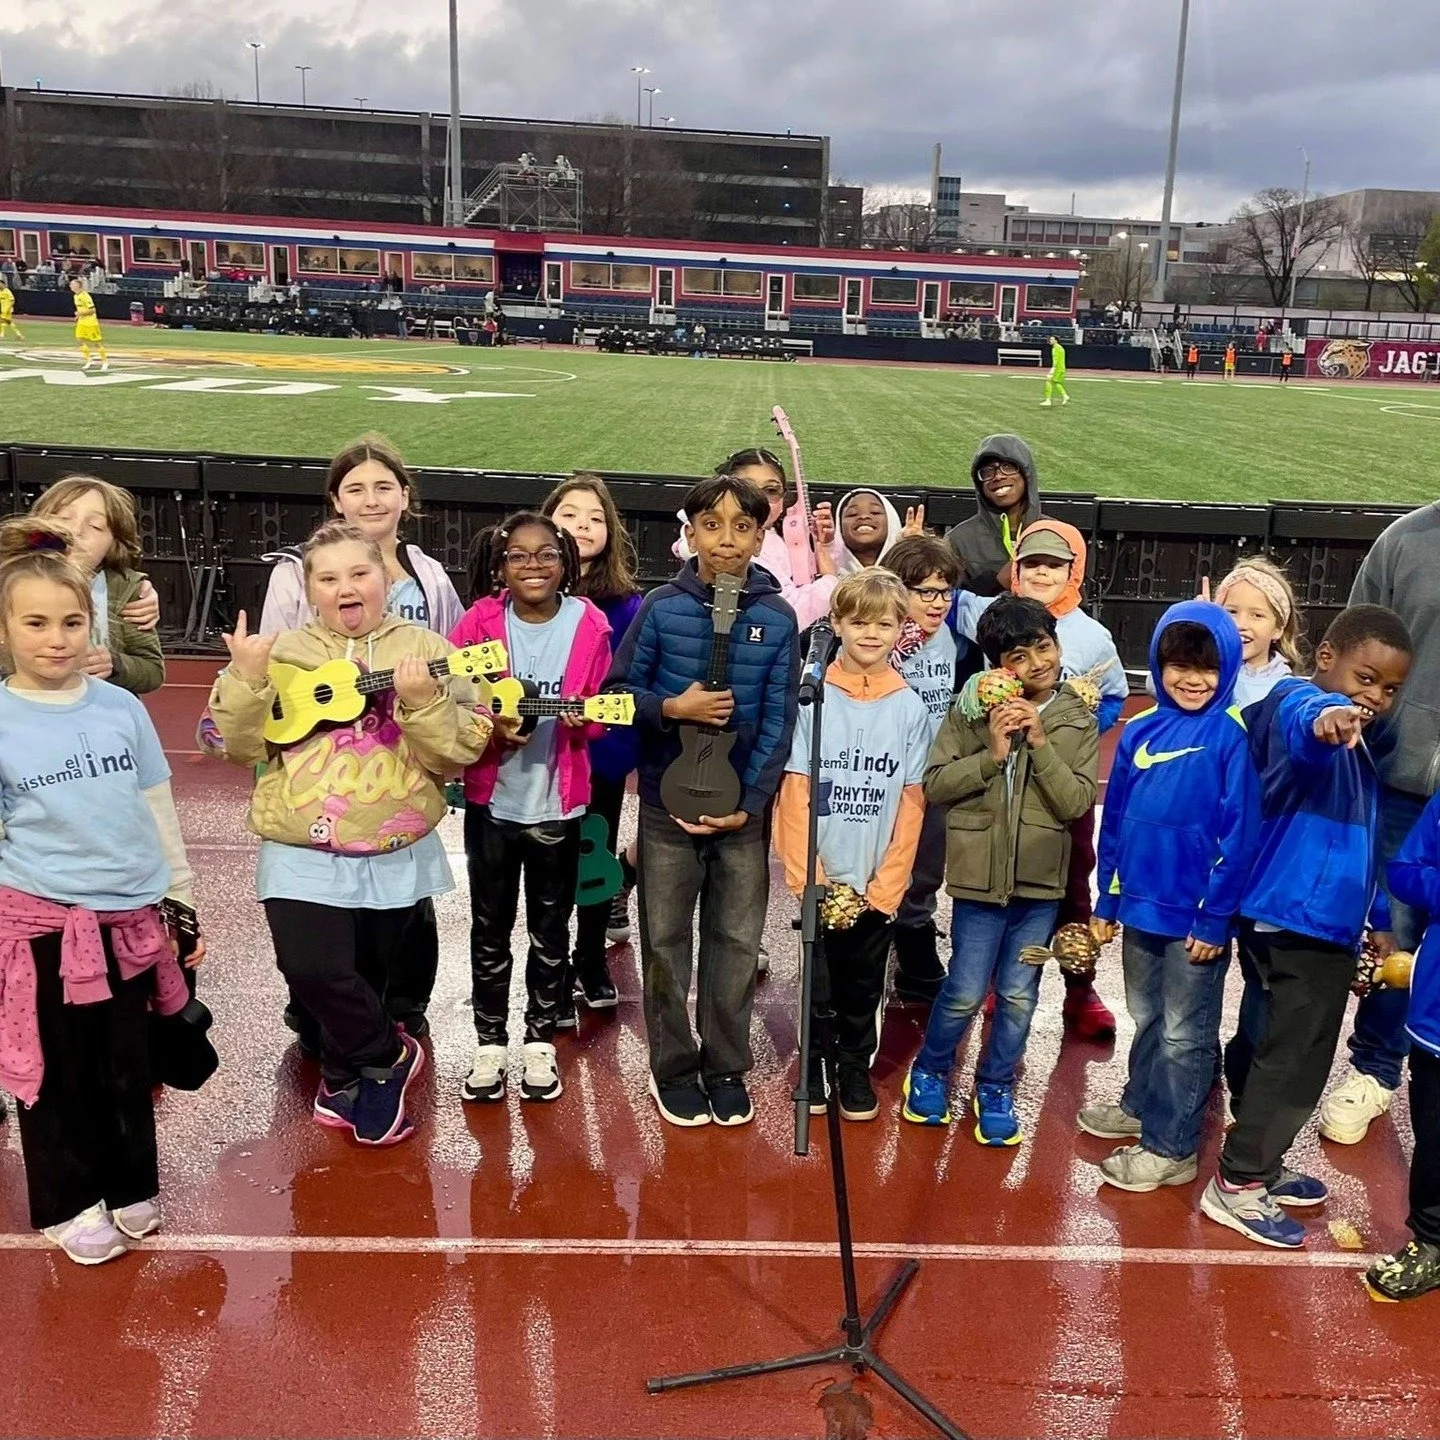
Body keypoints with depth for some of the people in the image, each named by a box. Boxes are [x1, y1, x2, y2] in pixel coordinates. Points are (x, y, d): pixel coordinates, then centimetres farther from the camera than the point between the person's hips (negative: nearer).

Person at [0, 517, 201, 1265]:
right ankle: (69, 1204, 31)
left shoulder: (123, 709, -1)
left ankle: (130, 1188, 34)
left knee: (127, 1068, 16)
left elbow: (159, 812, 7)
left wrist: (184, 903, 10)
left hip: (128, 918, 2)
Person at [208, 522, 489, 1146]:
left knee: (371, 978, 15)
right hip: (304, 853, 0)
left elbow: (463, 750, -8)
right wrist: (245, 678, -16)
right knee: (314, 971, -17)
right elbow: (241, 746, -2)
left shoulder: (425, 650, -1)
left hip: (398, 853, 1)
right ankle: (389, 1056, 10)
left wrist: (422, 701, -24)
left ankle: (345, 1078, 42)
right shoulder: (283, 651, 1)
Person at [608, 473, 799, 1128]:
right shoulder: (662, 607, -5)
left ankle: (727, 1066, 26)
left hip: (744, 806, 1)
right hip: (667, 801, 0)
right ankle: (673, 1067, 25)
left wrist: (749, 802, -10)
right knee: (666, 939, 9)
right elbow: (620, 689, 1)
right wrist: (670, 707, -18)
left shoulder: (778, 618, -3)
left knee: (736, 940, 10)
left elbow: (779, 721, -3)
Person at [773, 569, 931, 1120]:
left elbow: (911, 804, 0)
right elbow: (794, 793, -6)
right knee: (820, 982, 11)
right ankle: (814, 1067, 31)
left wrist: (887, 884, -6)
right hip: (820, 880, -1)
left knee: (865, 985, 14)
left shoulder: (911, 708, -1)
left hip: (879, 884, 1)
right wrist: (810, 879, -11)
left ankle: (856, 1069, 33)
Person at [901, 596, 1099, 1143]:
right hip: (980, 873, -2)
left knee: (1018, 996, 11)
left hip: (1040, 879, 2)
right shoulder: (973, 708, -3)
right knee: (966, 993, 3)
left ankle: (995, 1090, 30)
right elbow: (934, 785, -6)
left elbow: (1077, 802, -7)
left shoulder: (1078, 721, 2)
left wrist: (1041, 744, -17)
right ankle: (930, 1072, 29)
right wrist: (992, 754, -18)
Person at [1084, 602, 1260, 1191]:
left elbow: (1239, 833, -14)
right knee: (1147, 1019, 22)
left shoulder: (1233, 734, -12)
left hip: (1198, 915, -5)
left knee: (1185, 1033, 8)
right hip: (1141, 905, 5)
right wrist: (1107, 899, 10)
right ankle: (1142, 1106, 41)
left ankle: (1171, 1148, 20)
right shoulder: (1140, 731, 3)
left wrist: (1215, 916, -15)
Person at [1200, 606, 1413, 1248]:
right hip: (1299, 921, -10)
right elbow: (1299, 716, -42)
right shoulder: (1296, 701, -14)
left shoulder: (1355, 746, 16)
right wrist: (1322, 718, -65)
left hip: (1325, 924, 10)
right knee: (1294, 1058, -3)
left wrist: (1378, 919, 23)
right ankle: (1236, 1185, 8)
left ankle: (1258, 1164, 32)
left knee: (1295, 1053, 18)